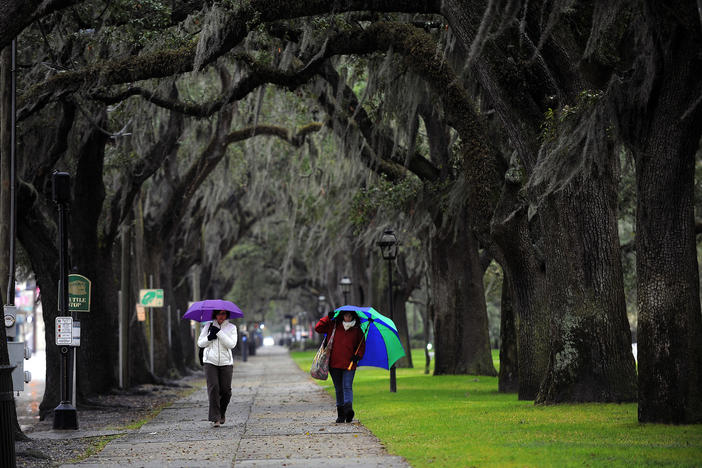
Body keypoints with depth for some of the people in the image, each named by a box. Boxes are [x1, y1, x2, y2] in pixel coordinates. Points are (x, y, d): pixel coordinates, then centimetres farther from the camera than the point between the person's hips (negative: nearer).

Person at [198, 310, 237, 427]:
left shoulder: (231, 327, 6)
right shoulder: (208, 326, 9)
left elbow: (231, 344, -9)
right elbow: (200, 343, 9)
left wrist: (219, 332, -15)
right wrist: (209, 338, -11)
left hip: (226, 362, 0)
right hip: (210, 362, 0)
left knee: (226, 390, -1)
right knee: (213, 388, -12)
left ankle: (221, 414, 24)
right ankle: (215, 418, -10)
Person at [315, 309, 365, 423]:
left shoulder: (357, 330, 7)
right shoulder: (333, 326, 6)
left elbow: (362, 345, 14)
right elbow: (318, 328, 5)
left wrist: (358, 355, -2)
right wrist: (328, 318, -5)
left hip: (349, 364, -2)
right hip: (334, 363, 2)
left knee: (347, 387, -16)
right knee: (338, 389, 8)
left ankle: (348, 408, -28)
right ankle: (340, 414, 13)